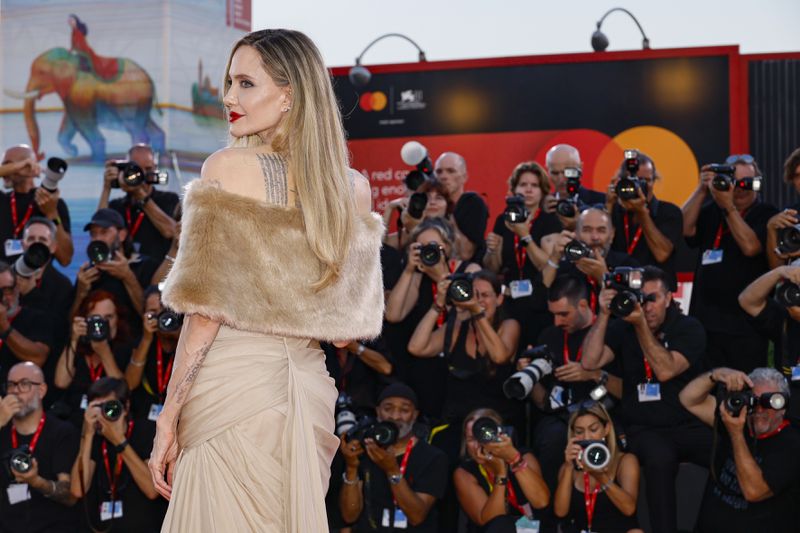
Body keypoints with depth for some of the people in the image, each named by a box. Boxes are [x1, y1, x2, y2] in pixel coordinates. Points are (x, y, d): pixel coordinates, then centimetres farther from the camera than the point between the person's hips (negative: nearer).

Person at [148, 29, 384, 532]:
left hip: (232, 383, -5)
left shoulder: (228, 167, -9)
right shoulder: (354, 187, 5)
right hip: (309, 386, 6)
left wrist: (169, 417, -7)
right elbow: (346, 326, 9)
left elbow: (208, 308, -12)